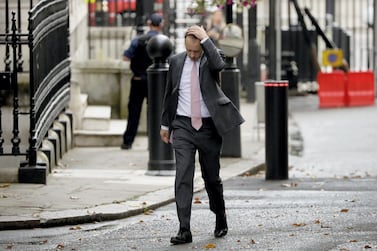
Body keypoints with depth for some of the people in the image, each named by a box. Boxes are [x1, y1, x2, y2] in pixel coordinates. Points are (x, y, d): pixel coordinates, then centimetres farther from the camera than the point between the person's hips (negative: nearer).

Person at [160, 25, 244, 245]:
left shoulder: (211, 58, -3)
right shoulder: (176, 62, 5)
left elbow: (218, 64, -29)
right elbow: (169, 94, 14)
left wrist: (204, 38, -23)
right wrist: (165, 124, 17)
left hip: (208, 127, -1)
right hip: (183, 126, 1)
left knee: (212, 177, 10)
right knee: (183, 176, -10)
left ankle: (221, 219, 33)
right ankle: (184, 230, -13)